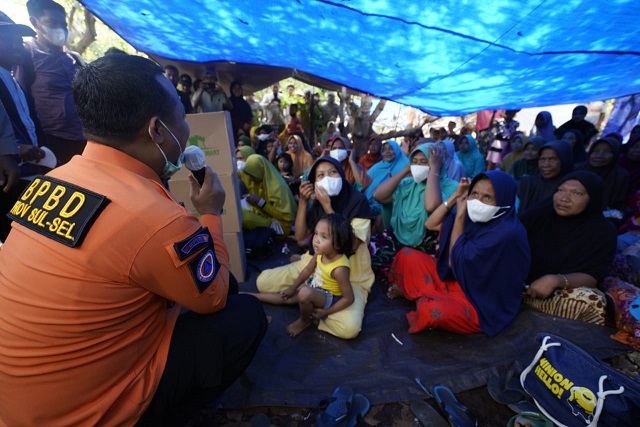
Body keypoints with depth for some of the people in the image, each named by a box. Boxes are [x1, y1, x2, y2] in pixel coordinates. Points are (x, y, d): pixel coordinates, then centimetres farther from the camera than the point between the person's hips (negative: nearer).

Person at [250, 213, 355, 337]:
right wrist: (292, 288, 9)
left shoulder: (339, 269, -36)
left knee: (305, 293, -34)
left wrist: (325, 312, -20)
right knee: (286, 296, 11)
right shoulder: (320, 252, -16)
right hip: (313, 287, 7)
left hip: (329, 297, -7)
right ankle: (252, 296, 31)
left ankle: (304, 321, -5)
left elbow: (349, 298, -26)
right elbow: (308, 270, 2)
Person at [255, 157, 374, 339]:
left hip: (351, 276, -4)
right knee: (263, 281, -2)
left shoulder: (358, 200, -16)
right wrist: (303, 201, -15)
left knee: (349, 327, -30)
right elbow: (300, 237, -6)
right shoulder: (317, 202, 0)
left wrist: (327, 206, -27)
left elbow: (351, 245, -27)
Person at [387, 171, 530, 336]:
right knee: (407, 256, 0)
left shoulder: (507, 233, -27)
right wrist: (456, 196, -5)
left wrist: (460, 214, -18)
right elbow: (431, 224, 6)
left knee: (431, 310, -36)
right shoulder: (475, 217, -2)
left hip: (483, 305, -7)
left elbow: (456, 261, -23)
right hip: (456, 282, 7)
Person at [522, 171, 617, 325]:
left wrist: (555, 281, -33)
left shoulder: (603, 230, -5)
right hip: (521, 283, 2)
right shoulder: (540, 211, 0)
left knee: (593, 302, -32)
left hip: (561, 293, -1)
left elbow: (593, 277, -13)